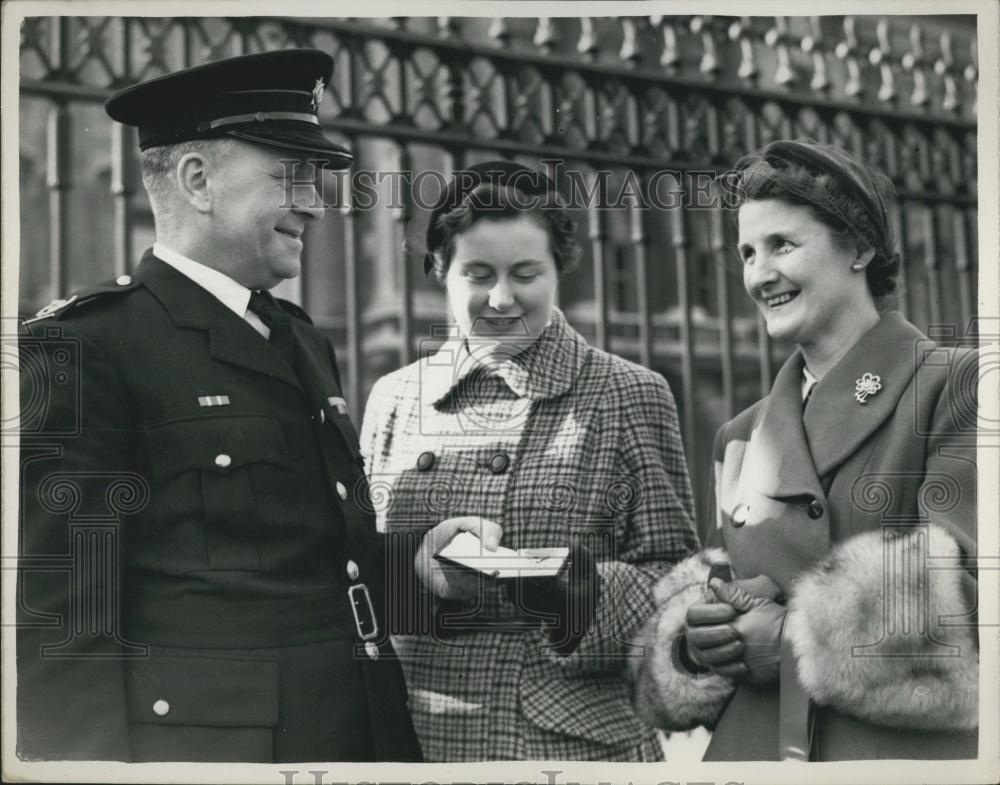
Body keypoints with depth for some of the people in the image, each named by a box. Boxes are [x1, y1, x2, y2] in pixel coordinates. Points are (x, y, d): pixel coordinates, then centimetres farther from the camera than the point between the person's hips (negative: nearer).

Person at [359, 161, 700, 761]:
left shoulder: (630, 395, 1)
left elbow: (673, 574, -2)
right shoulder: (393, 398, 7)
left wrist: (576, 586, -21)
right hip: (415, 736, 2)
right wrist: (418, 568, -14)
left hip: (578, 738, -2)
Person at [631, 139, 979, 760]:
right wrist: (697, 634, -9)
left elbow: (964, 590, -14)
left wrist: (793, 637, -13)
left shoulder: (958, 385, -4)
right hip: (749, 749, 4)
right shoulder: (741, 436, 12)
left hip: (914, 752, -4)